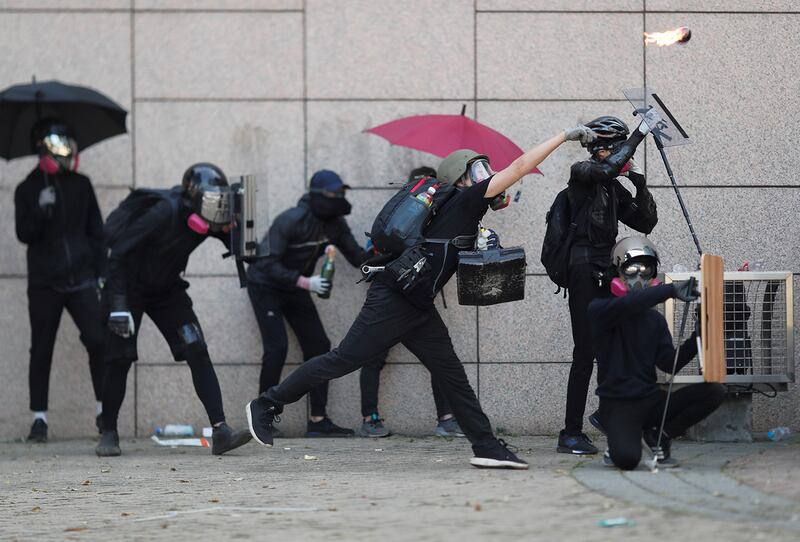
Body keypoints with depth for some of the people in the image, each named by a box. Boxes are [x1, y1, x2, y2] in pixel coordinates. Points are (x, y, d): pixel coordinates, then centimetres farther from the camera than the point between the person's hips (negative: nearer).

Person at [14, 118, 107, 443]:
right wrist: (40, 210, -21)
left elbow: (96, 231, 14)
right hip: (44, 282, -1)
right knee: (41, 351, 3)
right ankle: (38, 419, 9)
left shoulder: (81, 185, 9)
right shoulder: (28, 190, 3)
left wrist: (101, 271, 9)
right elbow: (24, 234, -5)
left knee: (97, 341, -12)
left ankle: (104, 411, -2)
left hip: (80, 280, 1)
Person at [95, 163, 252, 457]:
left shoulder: (206, 219, -11)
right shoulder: (163, 213, -29)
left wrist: (232, 231, -22)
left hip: (167, 291, 5)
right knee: (119, 362, -6)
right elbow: (118, 254, -27)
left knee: (197, 354, -10)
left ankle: (220, 431, -16)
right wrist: (118, 305, -31)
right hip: (130, 287, -5)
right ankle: (109, 434, 14)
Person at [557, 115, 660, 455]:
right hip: (584, 271, -7)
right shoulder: (581, 174, -2)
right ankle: (571, 434, -10)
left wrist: (641, 185, 2)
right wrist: (639, 134, -19)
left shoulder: (614, 189, 19)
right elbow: (607, 168, -25)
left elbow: (646, 223, 16)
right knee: (585, 353, -11)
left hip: (605, 274, 7)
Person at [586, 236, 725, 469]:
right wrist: (671, 290, -34)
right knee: (627, 459, -34)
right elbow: (624, 305, -27)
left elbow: (669, 363, 4)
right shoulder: (600, 310, -3)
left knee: (714, 391, -12)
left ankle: (659, 435, 3)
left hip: (650, 400, 6)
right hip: (618, 404, -6)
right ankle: (619, 440, 4)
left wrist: (698, 337, -10)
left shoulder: (655, 319, 15)